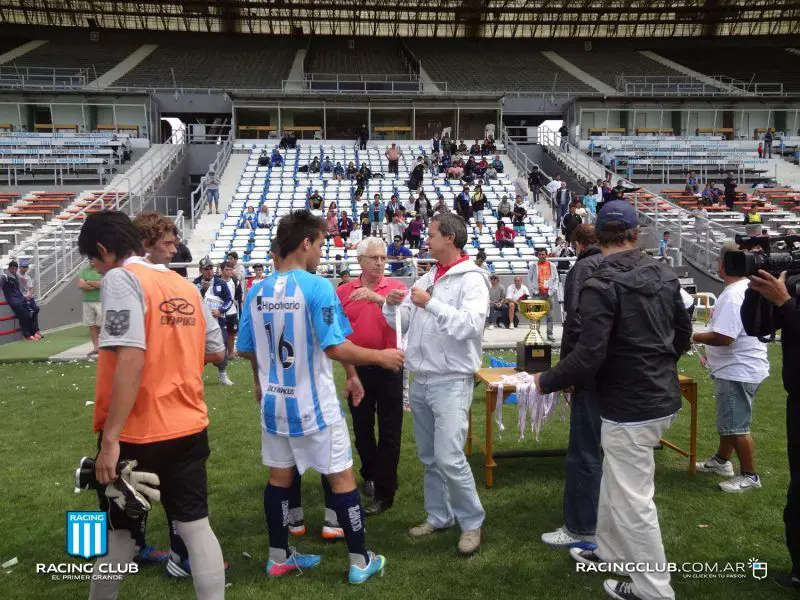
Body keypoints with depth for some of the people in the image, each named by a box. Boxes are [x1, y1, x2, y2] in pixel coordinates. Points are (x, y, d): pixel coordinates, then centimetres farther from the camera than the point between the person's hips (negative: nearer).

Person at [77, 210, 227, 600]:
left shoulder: (120, 279, -11)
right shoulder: (185, 285, 9)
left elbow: (130, 359, -23)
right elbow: (216, 352, 13)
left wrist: (109, 438, -22)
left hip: (134, 434, -5)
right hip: (189, 427, 5)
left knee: (119, 531, 15)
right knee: (196, 526, 10)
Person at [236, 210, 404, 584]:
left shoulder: (256, 292, 1)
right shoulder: (317, 287, -17)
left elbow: (246, 349, 9)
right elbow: (335, 348, -21)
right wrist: (382, 357, -8)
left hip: (274, 403, 6)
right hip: (314, 406, -6)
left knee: (279, 477, 16)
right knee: (342, 477, 7)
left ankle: (279, 557, 29)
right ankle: (360, 562, 17)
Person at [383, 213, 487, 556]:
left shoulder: (471, 279, -9)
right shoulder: (425, 279, 12)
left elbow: (470, 325, -24)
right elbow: (400, 324, 14)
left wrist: (431, 304, -23)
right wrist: (392, 306, -6)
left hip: (451, 382, -7)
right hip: (419, 381, 7)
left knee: (449, 457, -12)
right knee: (429, 457, 15)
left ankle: (472, 522, 8)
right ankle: (438, 516, 30)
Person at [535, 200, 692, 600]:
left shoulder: (600, 285, -20)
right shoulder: (665, 274, 5)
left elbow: (589, 356, -24)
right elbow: (683, 335, 14)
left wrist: (546, 381, -8)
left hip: (629, 407, -9)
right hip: (663, 398, 9)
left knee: (633, 500, 5)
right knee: (615, 482, 24)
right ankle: (611, 551, 40)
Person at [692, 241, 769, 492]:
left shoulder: (733, 295, -26)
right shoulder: (748, 287, 8)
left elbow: (723, 337, -31)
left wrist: (696, 337, -15)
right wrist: (712, 350, 17)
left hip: (738, 371, -11)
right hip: (738, 368, 11)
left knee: (737, 426, 2)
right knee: (729, 420, 23)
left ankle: (749, 476, 15)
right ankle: (722, 460, 38)